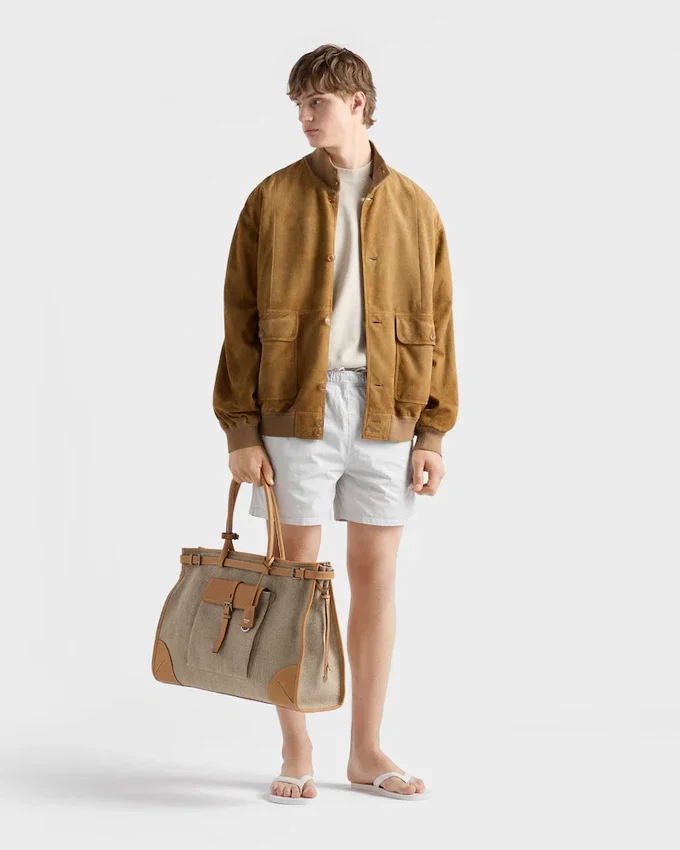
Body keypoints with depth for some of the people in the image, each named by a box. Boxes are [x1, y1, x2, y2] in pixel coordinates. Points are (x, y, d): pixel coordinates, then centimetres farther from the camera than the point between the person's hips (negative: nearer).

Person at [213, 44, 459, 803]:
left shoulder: (414, 208, 7)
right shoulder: (273, 200, 2)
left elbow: (438, 323, 8)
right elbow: (240, 321, 0)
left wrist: (434, 433, 2)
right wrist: (240, 430, -6)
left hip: (386, 413, 2)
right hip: (296, 408, -2)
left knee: (376, 578, 6)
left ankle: (366, 752, 17)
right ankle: (296, 754, 13)